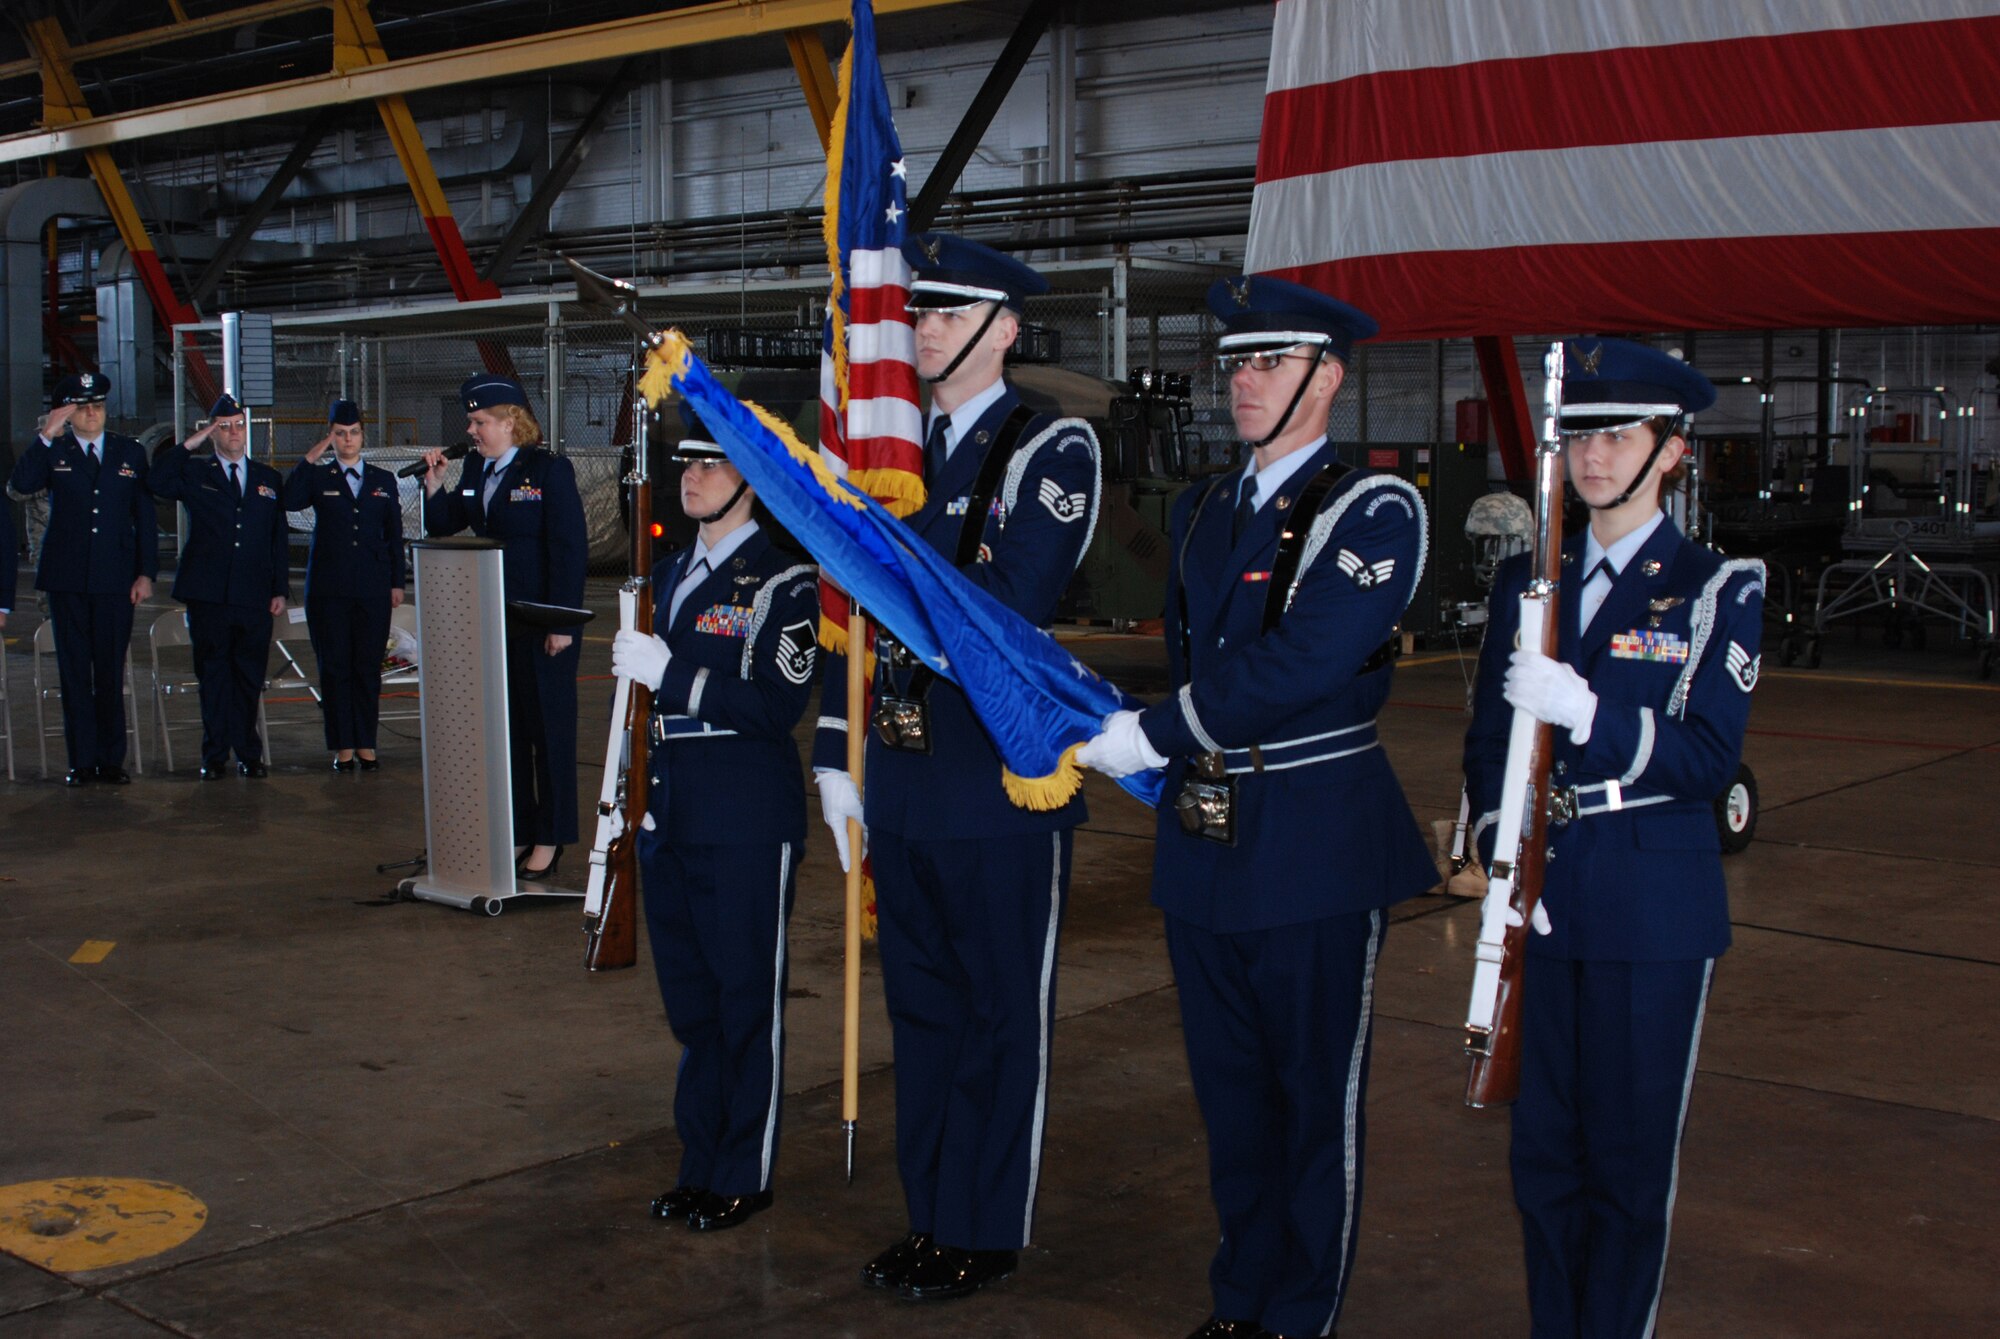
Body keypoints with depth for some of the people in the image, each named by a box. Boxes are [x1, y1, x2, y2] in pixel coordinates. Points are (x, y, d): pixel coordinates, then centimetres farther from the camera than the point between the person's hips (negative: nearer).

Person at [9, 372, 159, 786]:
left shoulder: (131, 452, 9)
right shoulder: (53, 452, 4)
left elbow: (146, 516, 8)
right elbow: (20, 484, -16)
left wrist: (146, 573, 1)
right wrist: (47, 436, -20)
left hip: (115, 579, 1)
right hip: (67, 579, 0)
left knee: (110, 673, 4)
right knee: (74, 673, 4)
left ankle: (111, 759, 11)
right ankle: (82, 760, 10)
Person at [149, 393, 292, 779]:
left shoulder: (269, 479, 14)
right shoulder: (195, 474, 9)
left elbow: (280, 539, 12)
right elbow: (158, 483, -13)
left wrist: (281, 589, 5)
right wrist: (190, 444, -9)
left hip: (255, 598, 2)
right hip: (208, 595, -1)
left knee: (250, 677, 5)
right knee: (214, 676, 2)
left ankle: (248, 753, 12)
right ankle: (215, 755, 8)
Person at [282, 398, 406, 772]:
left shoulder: (384, 480, 12)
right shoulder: (318, 478, 7)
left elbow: (394, 535, 13)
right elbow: (289, 501, -14)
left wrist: (396, 582, 8)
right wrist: (310, 458, -13)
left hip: (372, 588, 1)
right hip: (329, 588, -1)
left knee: (368, 668, 2)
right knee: (334, 668, 0)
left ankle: (366, 745, 9)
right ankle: (343, 747, 6)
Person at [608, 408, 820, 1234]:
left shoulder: (784, 582, -10)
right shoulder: (671, 575, 15)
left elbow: (779, 706, -19)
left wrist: (671, 673, -21)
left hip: (748, 820, -8)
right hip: (670, 813, 8)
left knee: (748, 1000, 2)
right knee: (689, 999, 14)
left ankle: (745, 1175, 13)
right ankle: (700, 1165, 26)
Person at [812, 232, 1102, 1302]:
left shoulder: (1051, 449, -7)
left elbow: (1008, 603, -21)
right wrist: (837, 759, 9)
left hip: (1002, 780, -6)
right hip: (900, 779, 6)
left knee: (1002, 1014, 6)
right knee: (920, 1006, 16)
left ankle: (988, 1232, 19)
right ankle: (931, 1215, 30)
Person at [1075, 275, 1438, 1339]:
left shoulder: (1373, 510, -11)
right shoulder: (1202, 511, 13)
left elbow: (1301, 664, -22)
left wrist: (1152, 737, -20)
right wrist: (1180, 766, 5)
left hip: (1318, 845, -6)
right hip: (1202, 839, 7)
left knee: (1317, 1093, 6)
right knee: (1230, 1088, 16)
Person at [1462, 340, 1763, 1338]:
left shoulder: (1715, 588, -3)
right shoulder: (1526, 583, 9)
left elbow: (1709, 756, -11)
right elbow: (1488, 741, 10)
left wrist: (1586, 711, -25)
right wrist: (1500, 857, -6)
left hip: (1653, 907, -3)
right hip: (1541, 899, 4)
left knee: (1630, 1155, 3)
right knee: (1542, 1146, 10)